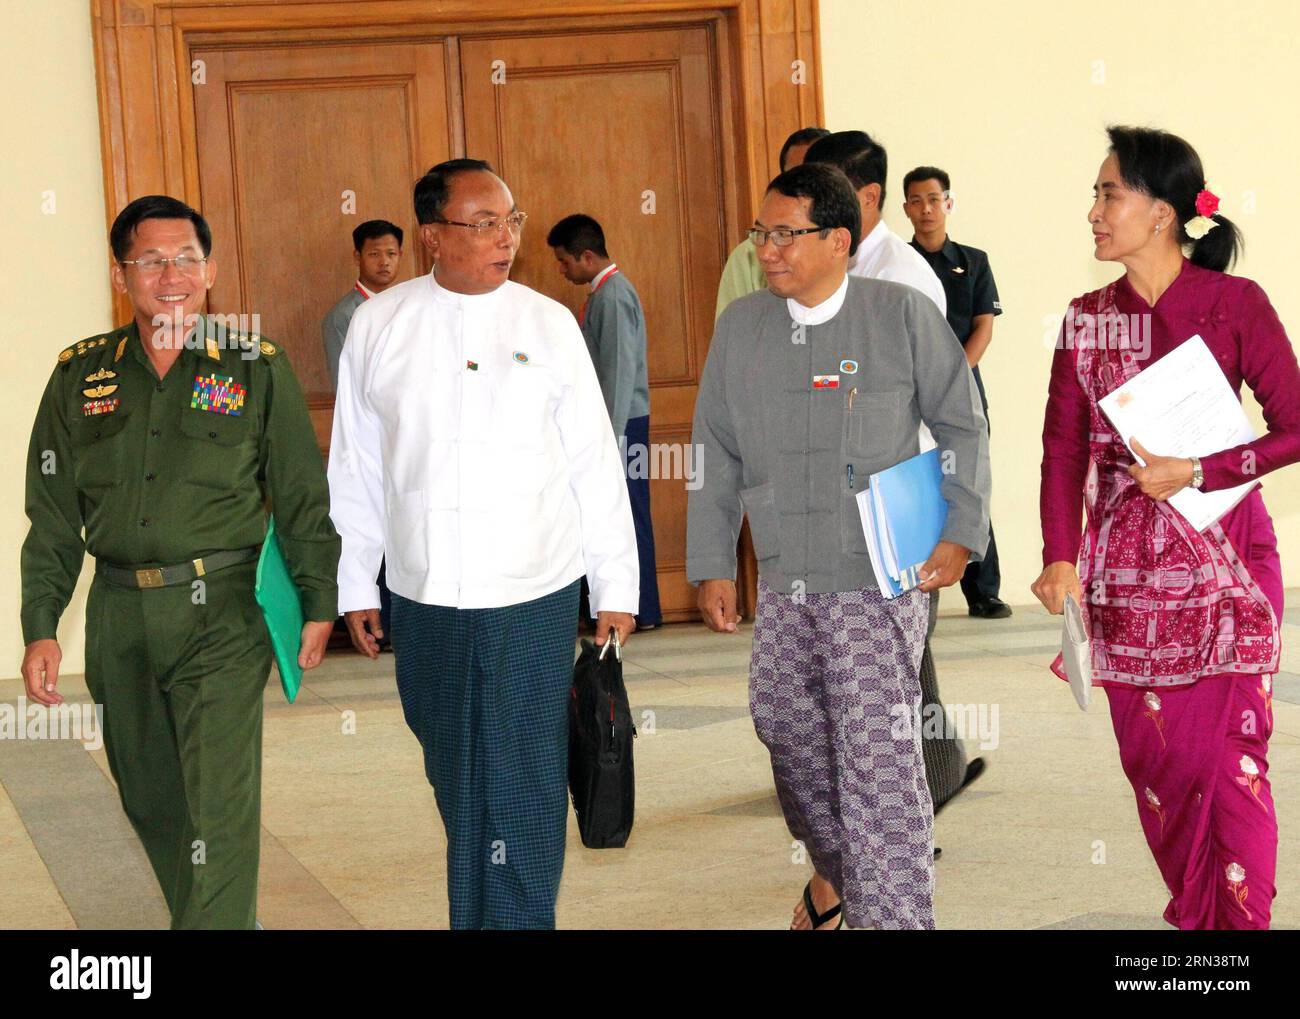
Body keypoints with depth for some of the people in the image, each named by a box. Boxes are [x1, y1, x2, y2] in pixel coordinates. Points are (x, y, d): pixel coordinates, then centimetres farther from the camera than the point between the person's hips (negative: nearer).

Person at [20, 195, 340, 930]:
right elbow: (53, 518, 9)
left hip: (221, 615, -4)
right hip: (119, 620, 4)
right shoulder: (81, 375, 6)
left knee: (220, 812, -12)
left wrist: (319, 606, 2)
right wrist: (41, 628, 3)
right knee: (151, 799, 15)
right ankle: (214, 921, 35)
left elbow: (303, 499, 4)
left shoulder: (257, 369, -1)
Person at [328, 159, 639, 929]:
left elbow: (595, 464, 3)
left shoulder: (549, 324, 0)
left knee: (520, 790, -2)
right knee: (457, 783, 11)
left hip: (534, 600, -2)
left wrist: (616, 587, 4)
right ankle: (481, 909, 27)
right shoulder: (379, 326, 2)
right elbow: (356, 469, 8)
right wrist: (355, 585, 9)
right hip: (425, 601, 2)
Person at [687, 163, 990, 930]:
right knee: (790, 737, 16)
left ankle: (892, 911, -4)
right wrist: (712, 564, 9)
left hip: (880, 580, -5)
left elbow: (962, 426, 2)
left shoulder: (902, 314, -4)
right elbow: (718, 454, 12)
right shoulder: (741, 326, 7)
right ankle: (837, 868, 40)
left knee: (879, 759, -11)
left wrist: (960, 534, -6)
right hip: (783, 586, 5)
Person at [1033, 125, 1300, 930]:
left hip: (1222, 556, -4)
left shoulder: (1235, 305, -6)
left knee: (1230, 754, -5)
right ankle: (1192, 915, 21)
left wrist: (1196, 472, -15)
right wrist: (1060, 557, -8)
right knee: (1153, 754, 6)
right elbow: (1064, 445, 3)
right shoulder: (1087, 319, 6)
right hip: (1127, 560, 4)